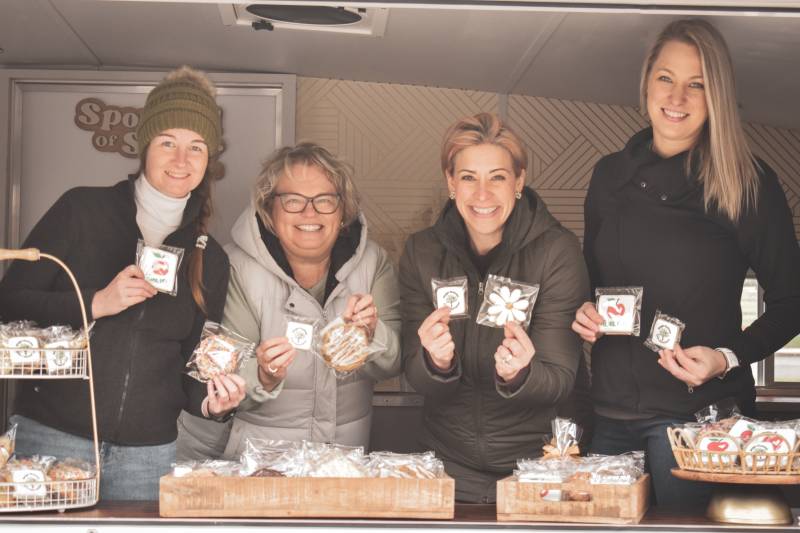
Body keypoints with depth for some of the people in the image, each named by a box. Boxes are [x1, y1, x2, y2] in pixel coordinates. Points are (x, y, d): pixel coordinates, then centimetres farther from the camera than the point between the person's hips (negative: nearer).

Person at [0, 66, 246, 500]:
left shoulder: (210, 259, 7)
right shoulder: (81, 211, -2)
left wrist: (208, 399, -9)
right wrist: (94, 304, -17)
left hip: (148, 452, 3)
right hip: (52, 434, -2)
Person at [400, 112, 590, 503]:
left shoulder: (557, 251, -10)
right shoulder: (422, 252, -2)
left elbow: (560, 380, -10)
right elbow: (416, 379, -3)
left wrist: (519, 374, -31)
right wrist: (436, 363, -25)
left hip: (535, 460, -1)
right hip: (448, 464, 2)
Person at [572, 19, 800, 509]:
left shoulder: (749, 183, -5)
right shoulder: (611, 174, 8)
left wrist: (728, 358, -15)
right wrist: (583, 313, 0)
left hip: (701, 408, -4)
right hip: (612, 407, 4)